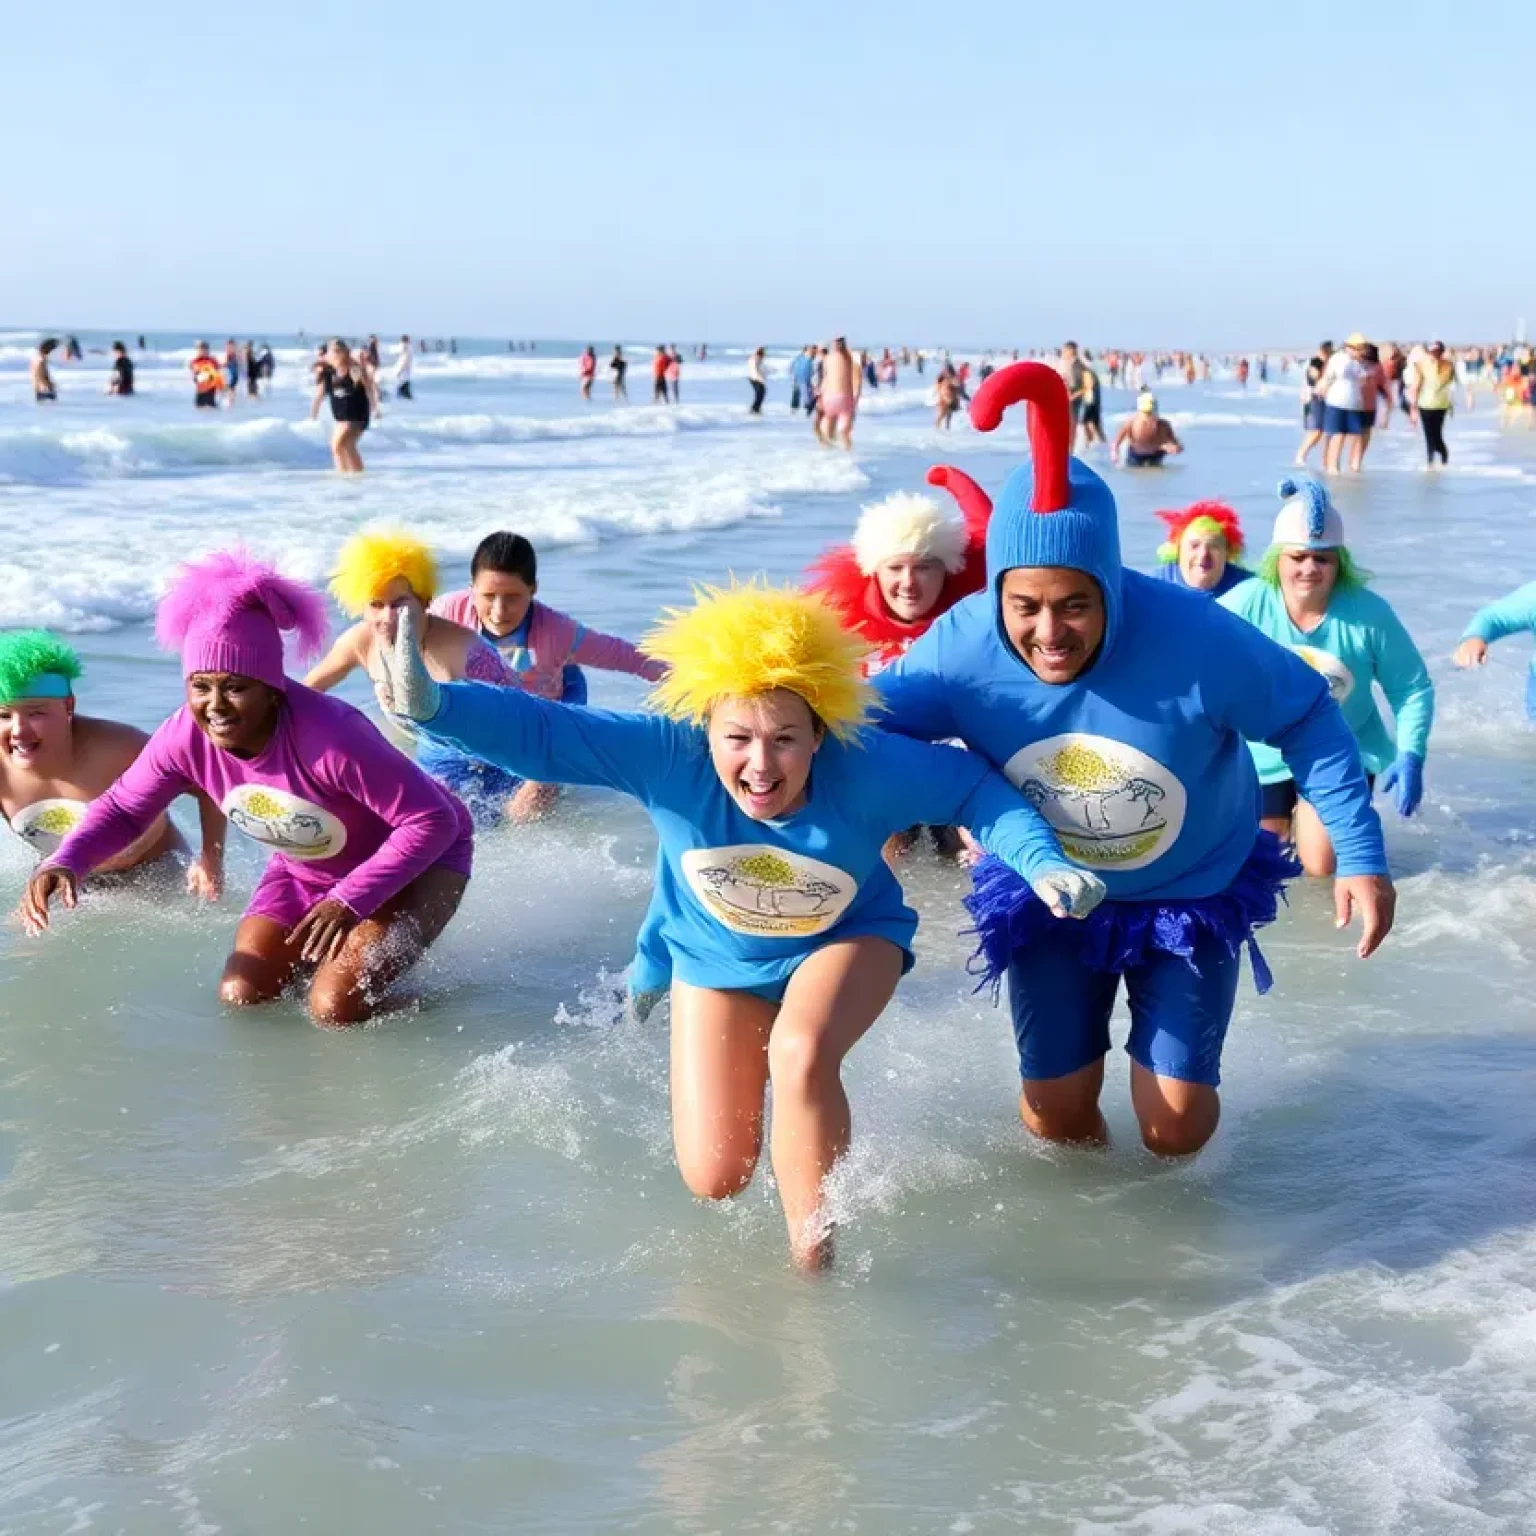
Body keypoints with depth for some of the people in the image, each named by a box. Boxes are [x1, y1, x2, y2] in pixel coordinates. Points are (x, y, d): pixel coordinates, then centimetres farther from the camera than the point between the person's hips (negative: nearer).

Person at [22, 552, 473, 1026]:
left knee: (336, 1008, -23)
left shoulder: (330, 738, -38)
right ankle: (324, 952, 22)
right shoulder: (185, 737, -20)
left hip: (416, 860, -6)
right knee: (241, 997, -6)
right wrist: (64, 863, -22)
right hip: (304, 871, 6)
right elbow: (123, 809, -2)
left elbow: (434, 820, -34)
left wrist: (350, 900, -38)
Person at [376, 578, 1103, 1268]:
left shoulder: (867, 771, -33)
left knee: (801, 1054, -38)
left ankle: (812, 1253, -16)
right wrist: (436, 706, -51)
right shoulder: (668, 755, -32)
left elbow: (974, 786, -18)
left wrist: (1042, 864, -30)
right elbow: (540, 731, -35)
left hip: (846, 941, -2)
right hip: (717, 957, 2)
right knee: (715, 1179, 4)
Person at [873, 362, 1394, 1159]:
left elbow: (1307, 719, -18)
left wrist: (1361, 855, -20)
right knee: (1055, 1116, 6)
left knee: (1175, 1128, -2)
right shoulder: (960, 649, -26)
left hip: (1193, 896, -2)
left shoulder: (1193, 638, -33)